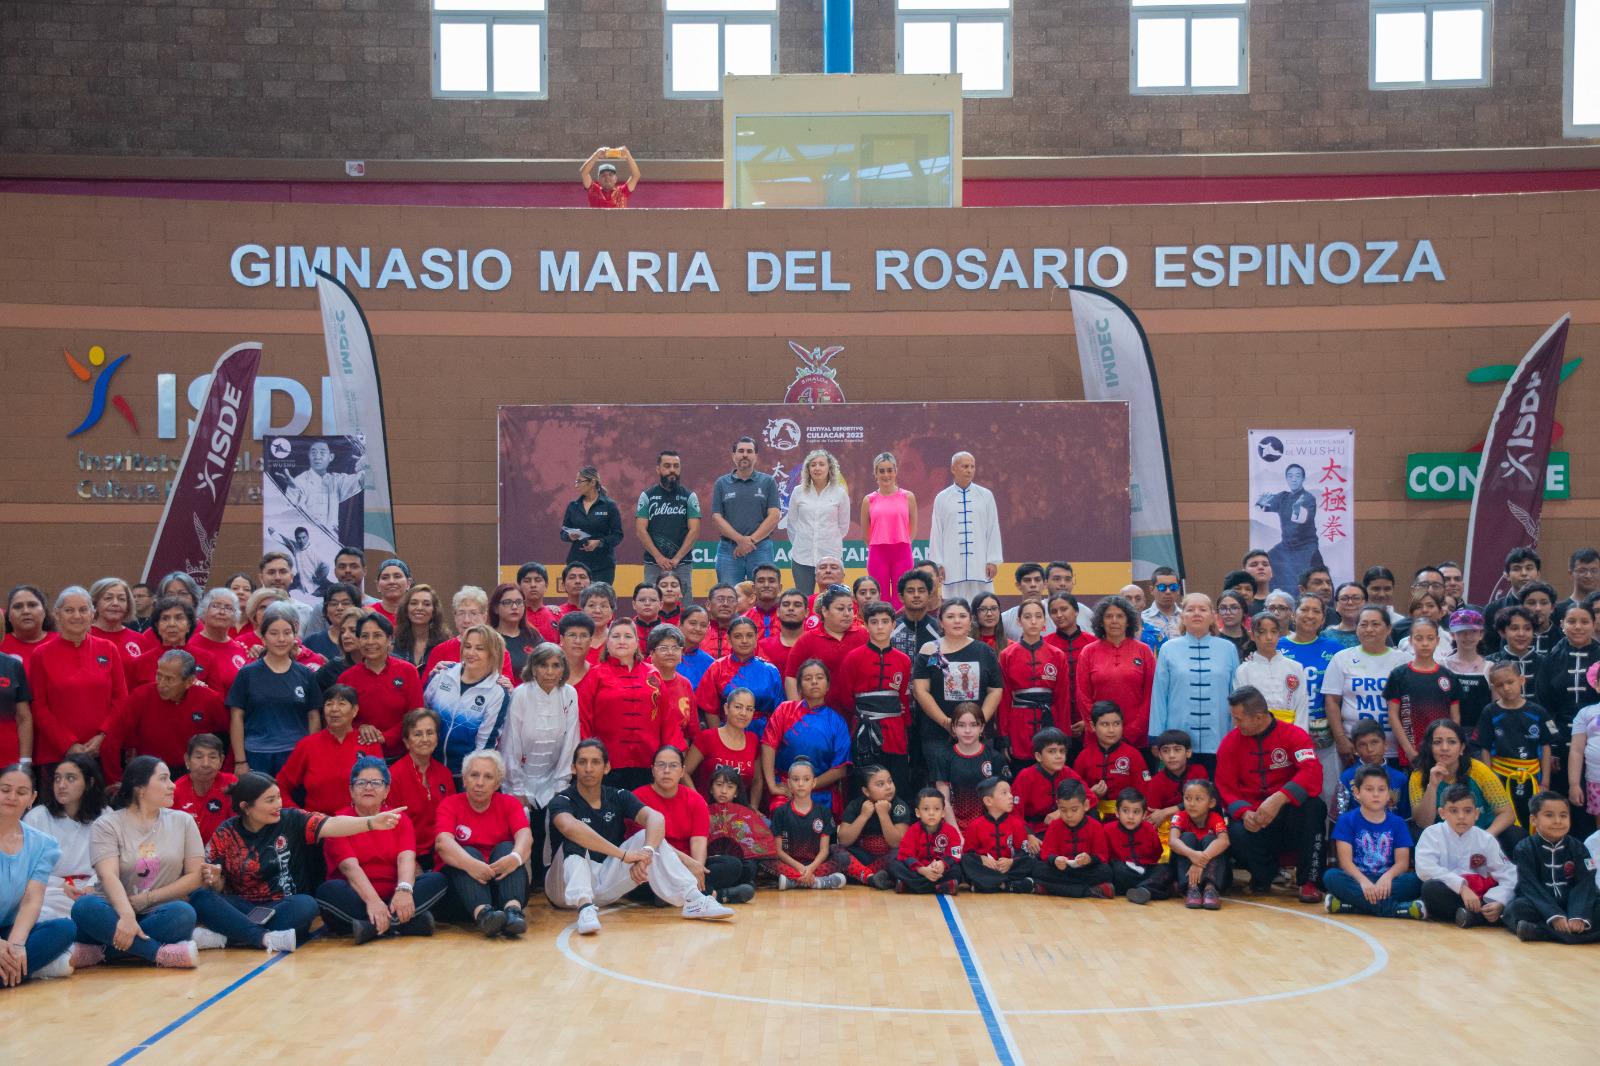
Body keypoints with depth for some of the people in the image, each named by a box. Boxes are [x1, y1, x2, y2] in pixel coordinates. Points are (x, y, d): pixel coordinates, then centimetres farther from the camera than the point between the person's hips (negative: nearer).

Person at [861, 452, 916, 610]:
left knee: (901, 600, 0)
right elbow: (864, 533, 12)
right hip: (877, 554, 0)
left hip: (902, 553, 0)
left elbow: (913, 528, 10)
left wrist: (901, 545, 7)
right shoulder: (869, 500, 5)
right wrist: (877, 546, 9)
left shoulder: (908, 497, 5)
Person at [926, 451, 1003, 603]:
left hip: (980, 565, 1)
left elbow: (993, 529, 7)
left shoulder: (986, 496, 7)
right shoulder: (942, 498, 6)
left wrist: (993, 561, 1)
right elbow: (936, 533, 6)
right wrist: (937, 564, 1)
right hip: (953, 566, 0)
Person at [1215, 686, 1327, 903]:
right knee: (1238, 833, -33)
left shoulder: (1294, 735, -7)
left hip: (1289, 812, -2)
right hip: (1253, 818, 2)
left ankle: (1309, 880, -19)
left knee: (1312, 806, -35)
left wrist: (1279, 799, -38)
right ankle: (1264, 874, 4)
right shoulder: (1230, 743, 2)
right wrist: (1244, 813, -21)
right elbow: (1225, 788, 0)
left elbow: (1312, 773, -24)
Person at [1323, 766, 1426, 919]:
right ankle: (1397, 909, -37)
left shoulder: (1397, 823, 11)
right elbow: (1345, 861, -6)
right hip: (1357, 880, -1)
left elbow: (1402, 862, 0)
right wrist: (1363, 881, -26)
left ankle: (1350, 905, -32)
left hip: (1386, 881, 2)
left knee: (1415, 880, -26)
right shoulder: (1347, 820, 5)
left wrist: (1388, 876, -22)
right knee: (1331, 876, -31)